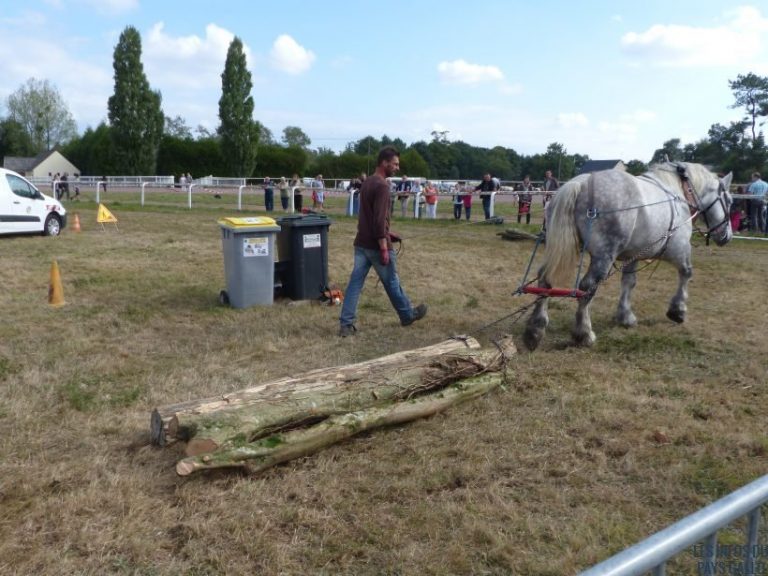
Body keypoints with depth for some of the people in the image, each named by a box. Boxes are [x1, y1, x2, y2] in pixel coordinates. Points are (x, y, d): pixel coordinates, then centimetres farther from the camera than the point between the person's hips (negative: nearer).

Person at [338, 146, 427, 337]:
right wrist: (384, 248, -22)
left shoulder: (367, 182, 13)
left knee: (355, 282, 5)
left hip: (361, 242, 8)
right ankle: (407, 315, 28)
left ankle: (346, 324, 3)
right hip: (376, 245, -8)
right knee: (391, 282, 10)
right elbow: (379, 219, -23)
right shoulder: (381, 185, -18)